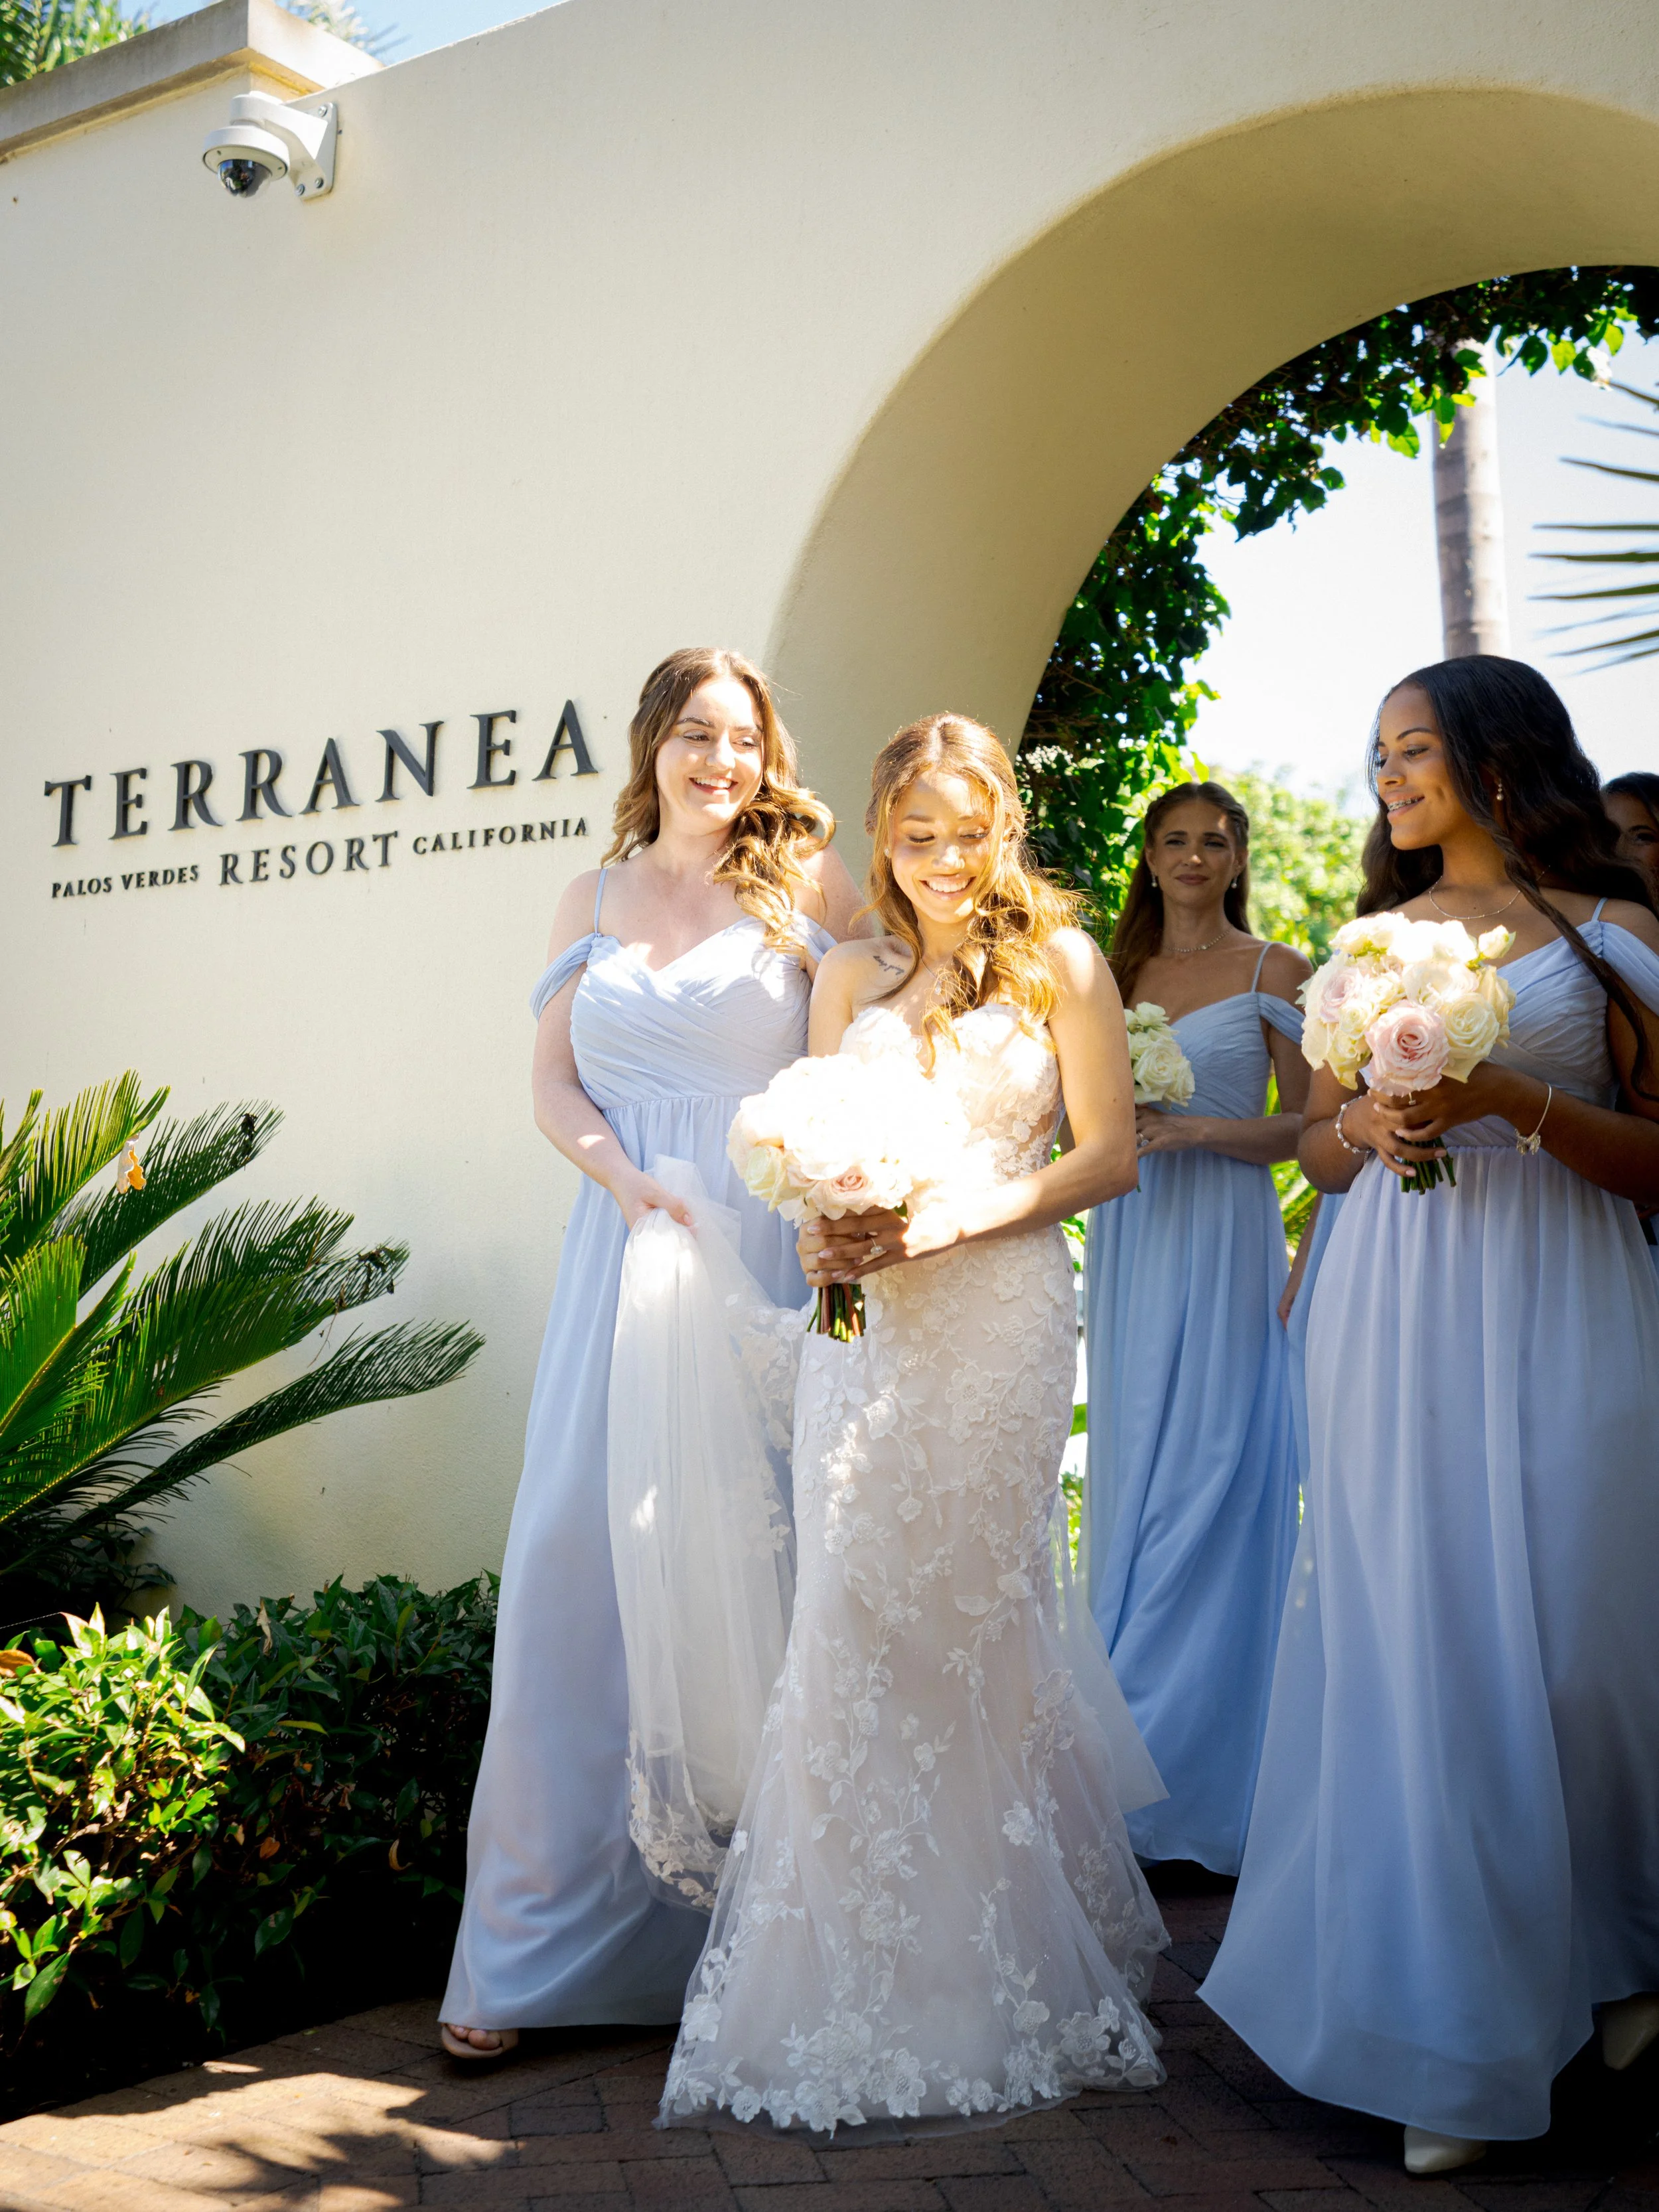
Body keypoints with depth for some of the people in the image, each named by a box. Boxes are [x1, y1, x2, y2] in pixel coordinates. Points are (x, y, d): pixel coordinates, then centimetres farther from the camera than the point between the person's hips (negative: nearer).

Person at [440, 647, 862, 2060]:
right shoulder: (594, 900, 15)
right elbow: (553, 1083, 10)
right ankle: (540, 1941, 12)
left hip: (768, 1255, -2)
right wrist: (624, 1176, -8)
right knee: (580, 1557, 0)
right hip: (628, 1245, 3)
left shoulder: (809, 881, 6)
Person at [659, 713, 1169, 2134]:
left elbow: (1109, 1155, -1)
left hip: (1001, 1319, -3)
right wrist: (822, 1230, -6)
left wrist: (954, 1217, -13)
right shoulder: (850, 975, 13)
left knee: (971, 1625, 2)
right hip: (862, 1324, 3)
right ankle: (861, 1977, 16)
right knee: (854, 1623, 0)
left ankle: (997, 1973, 20)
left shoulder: (1061, 964, 3)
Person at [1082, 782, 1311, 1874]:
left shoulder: (1276, 970, 1)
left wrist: (1196, 1129, -15)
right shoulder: (1119, 972, 15)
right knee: (1130, 1466, 7)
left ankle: (1195, 1764, 2)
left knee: (1211, 1471, -7)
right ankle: (1130, 1737, 19)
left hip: (1224, 1237, -5)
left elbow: (1306, 1125, -2)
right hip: (1128, 1236, 5)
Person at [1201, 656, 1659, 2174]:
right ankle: (1457, 2038, 13)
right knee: (1411, 1647, 1)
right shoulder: (1371, 941, 15)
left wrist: (1514, 1100, -15)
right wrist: (1368, 1123, -3)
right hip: (1393, 1325, 3)